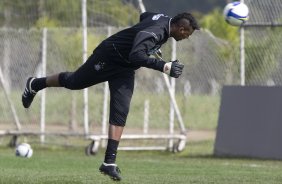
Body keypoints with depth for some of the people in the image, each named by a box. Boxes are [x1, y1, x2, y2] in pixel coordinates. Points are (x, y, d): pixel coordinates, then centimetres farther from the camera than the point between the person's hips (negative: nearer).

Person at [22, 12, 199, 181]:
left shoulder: (164, 19, -7)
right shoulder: (155, 32, -35)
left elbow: (144, 16, 14)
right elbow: (136, 55, -46)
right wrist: (164, 66, -49)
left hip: (125, 69, 7)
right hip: (108, 57, -7)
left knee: (120, 114, -5)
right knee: (73, 82, 15)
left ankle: (110, 162, -8)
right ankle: (35, 85, 43)